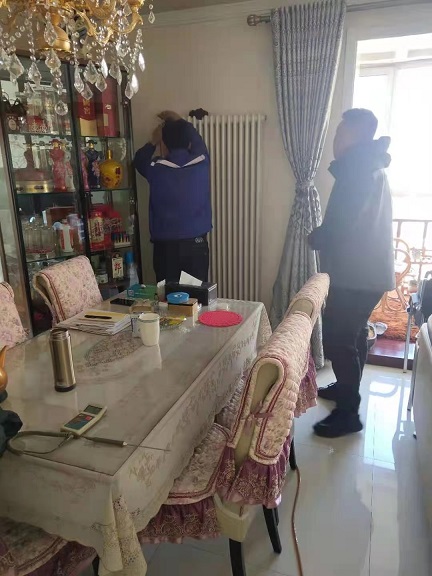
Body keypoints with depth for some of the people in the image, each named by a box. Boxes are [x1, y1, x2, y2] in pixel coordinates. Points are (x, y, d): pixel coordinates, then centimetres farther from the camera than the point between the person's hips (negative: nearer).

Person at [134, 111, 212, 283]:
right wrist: (179, 121, 35)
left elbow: (139, 161, 17)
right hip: (196, 243, 1)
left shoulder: (157, 168, -8)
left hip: (165, 245, -1)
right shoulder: (201, 163, -4)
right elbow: (197, 141, 20)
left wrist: (153, 141, 32)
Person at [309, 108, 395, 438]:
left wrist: (315, 238, -3)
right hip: (369, 269, 10)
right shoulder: (370, 167, 15)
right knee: (353, 334, 20)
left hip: (357, 274, -10)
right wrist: (324, 235, 9)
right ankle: (347, 388, 37)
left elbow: (338, 225, -22)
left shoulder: (357, 169, -17)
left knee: (338, 340, -3)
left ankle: (348, 413, 8)